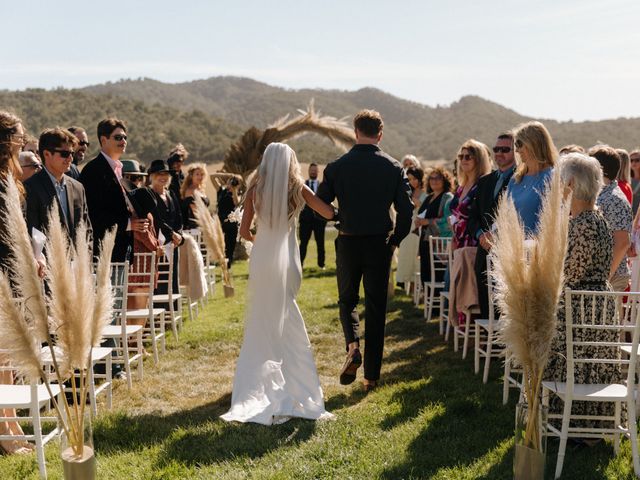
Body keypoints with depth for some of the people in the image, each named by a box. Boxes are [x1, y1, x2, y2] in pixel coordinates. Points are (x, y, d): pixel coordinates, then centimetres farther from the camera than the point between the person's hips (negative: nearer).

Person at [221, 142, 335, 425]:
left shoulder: (255, 189, 0)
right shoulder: (298, 188, -2)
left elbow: (244, 231, 1)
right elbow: (330, 214, -5)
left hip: (261, 260, 1)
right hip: (287, 259, 0)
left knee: (261, 322, 12)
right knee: (288, 322, 13)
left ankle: (258, 383, 16)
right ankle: (291, 382, 17)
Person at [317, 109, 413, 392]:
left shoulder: (337, 167, -4)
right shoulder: (394, 167, -3)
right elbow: (406, 209, -4)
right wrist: (395, 239, 10)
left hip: (347, 242, 0)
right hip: (380, 244, 0)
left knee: (347, 299, 19)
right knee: (376, 308, 8)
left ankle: (353, 346, -7)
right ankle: (371, 376, 12)